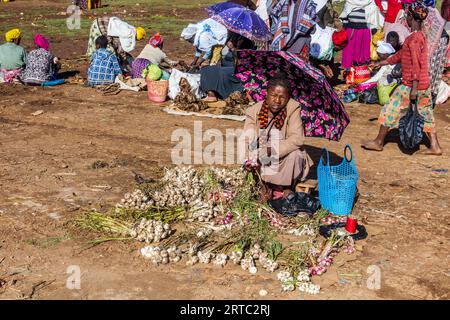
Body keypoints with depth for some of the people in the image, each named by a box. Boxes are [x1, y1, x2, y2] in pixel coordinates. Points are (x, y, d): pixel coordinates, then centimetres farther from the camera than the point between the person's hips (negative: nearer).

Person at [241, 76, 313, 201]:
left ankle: (285, 188, -4)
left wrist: (273, 151, -31)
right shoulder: (254, 111, -7)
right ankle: (268, 185, 0)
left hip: (285, 159, -2)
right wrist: (249, 158, -35)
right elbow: (247, 138, -15)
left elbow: (297, 138, -23)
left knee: (295, 154, -30)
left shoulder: (293, 109, -14)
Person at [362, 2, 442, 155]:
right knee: (426, 114, 12)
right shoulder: (421, 36, 14)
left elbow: (416, 65, -22)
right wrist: (381, 63, 29)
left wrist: (414, 88, -23)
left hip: (410, 85, -9)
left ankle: (378, 142, 11)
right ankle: (435, 146, 11)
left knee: (390, 110, 2)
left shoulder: (413, 38, -16)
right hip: (425, 84, 9)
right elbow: (400, 55, 24)